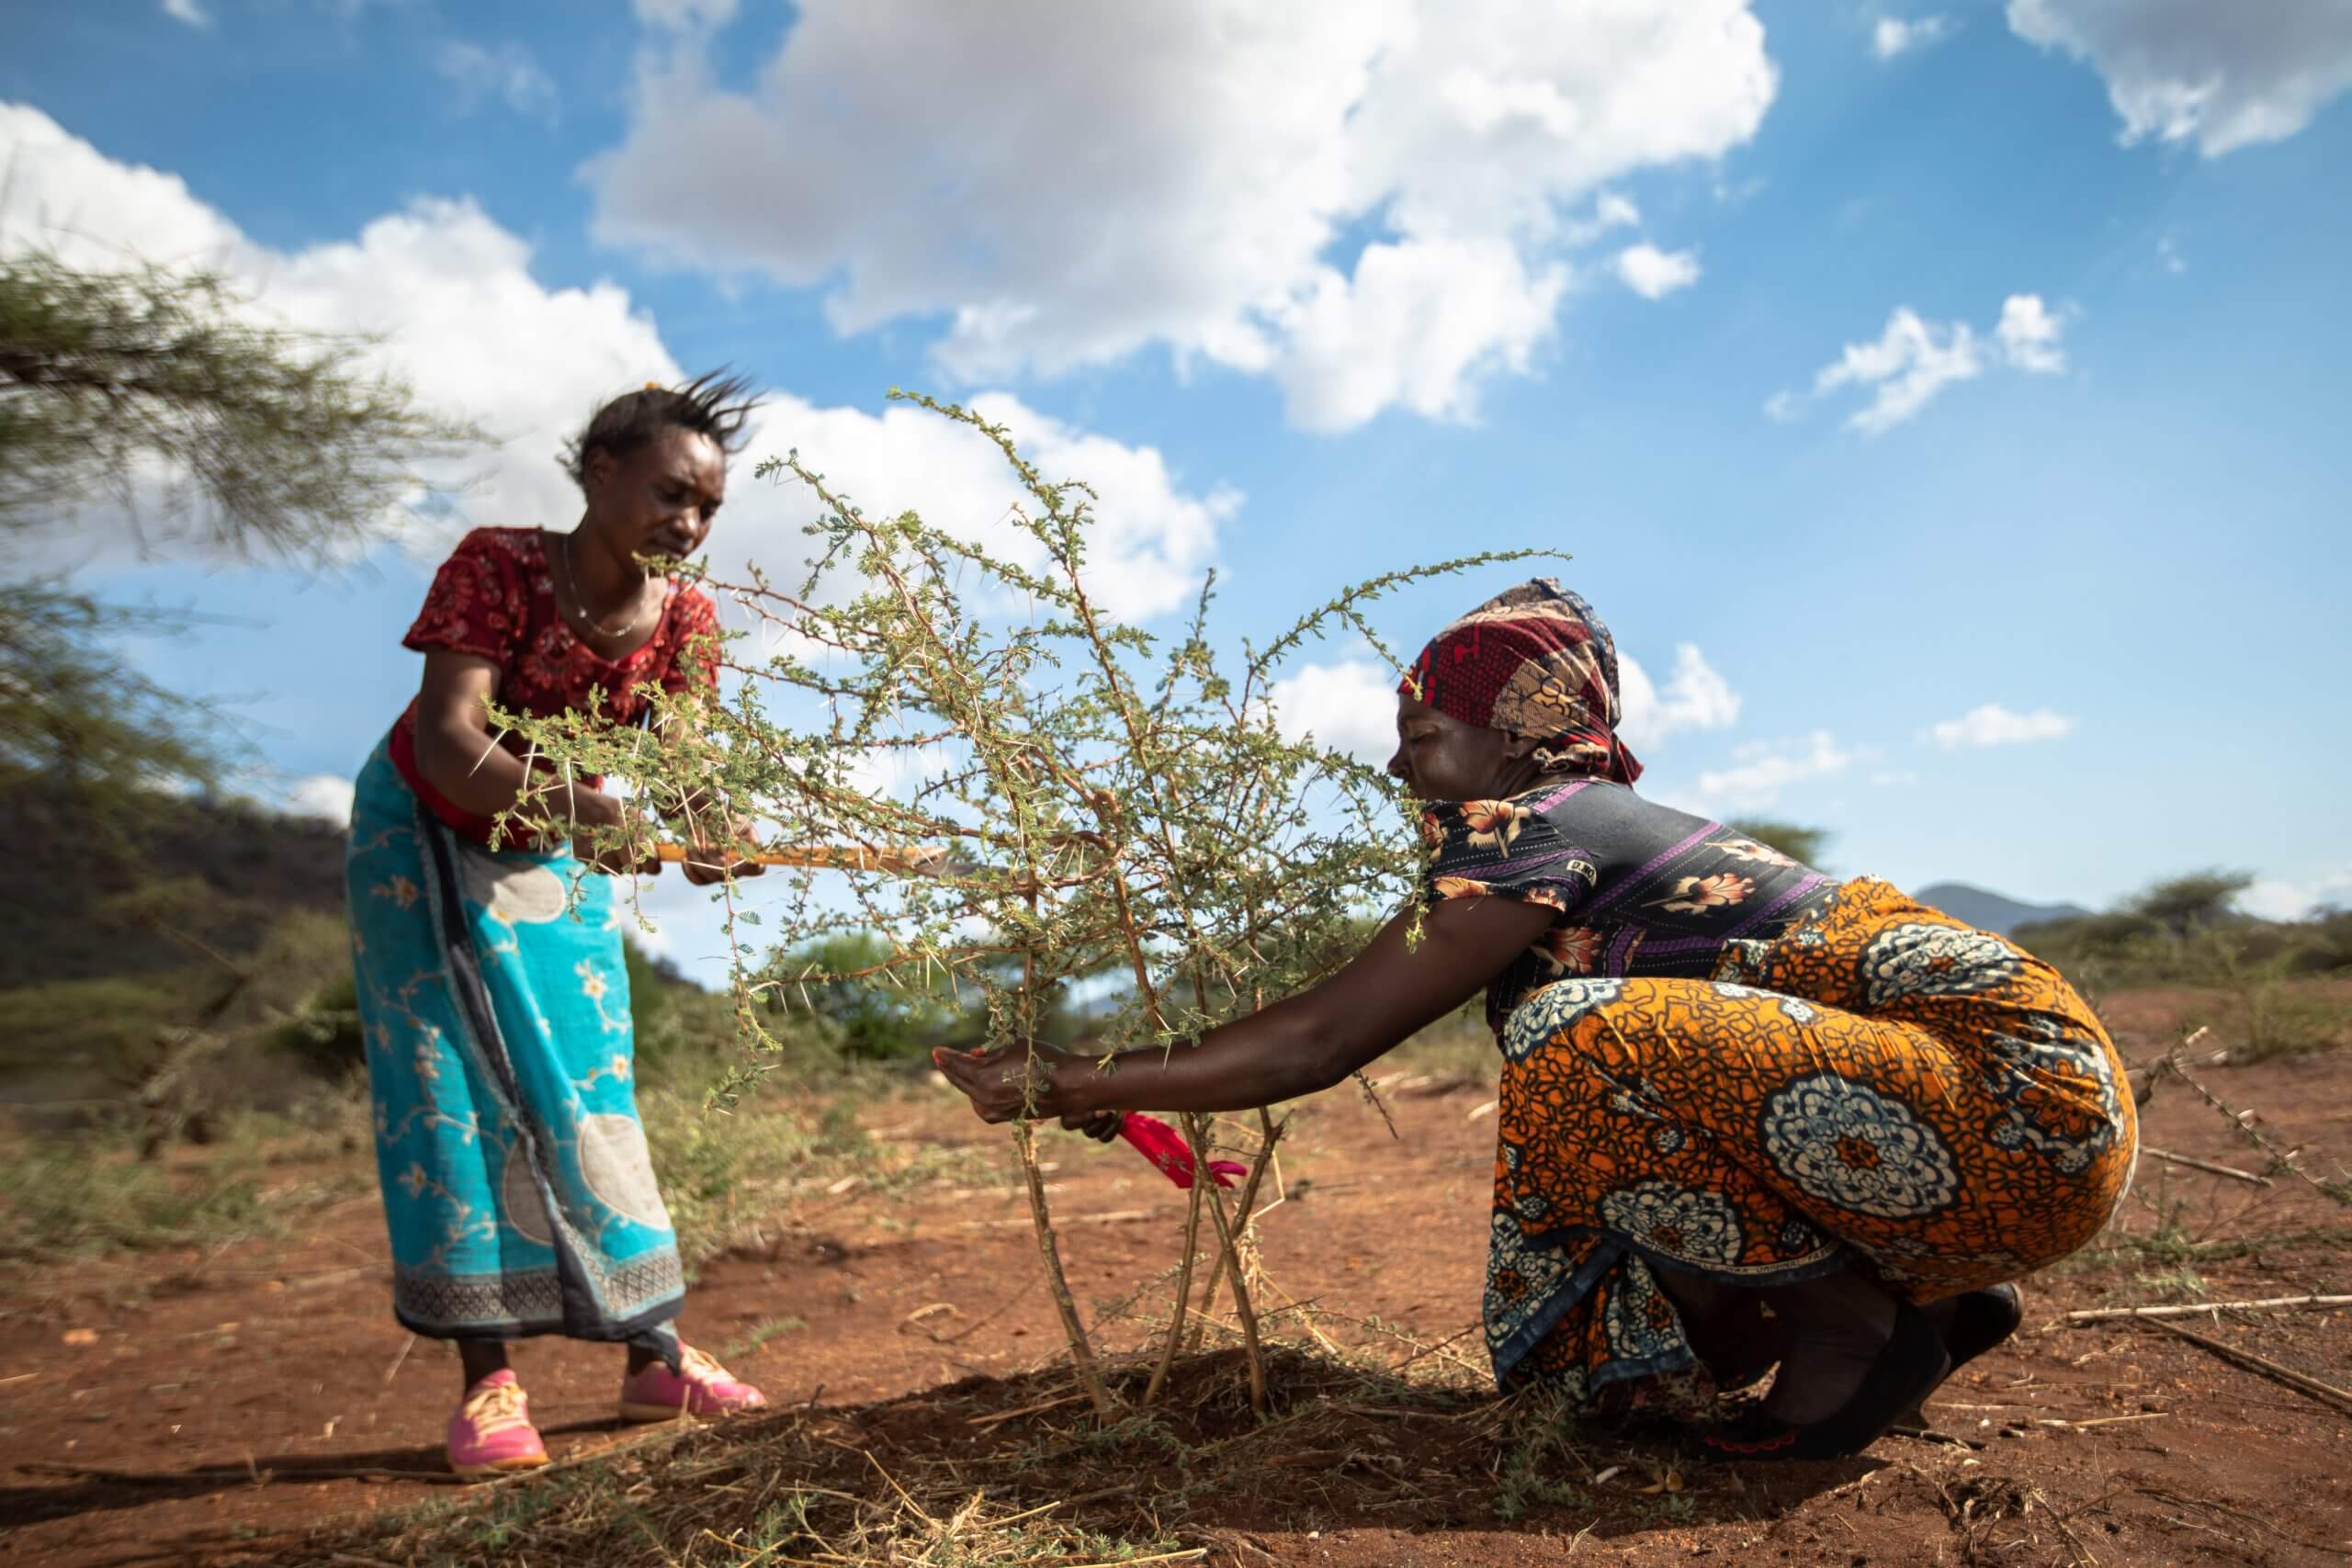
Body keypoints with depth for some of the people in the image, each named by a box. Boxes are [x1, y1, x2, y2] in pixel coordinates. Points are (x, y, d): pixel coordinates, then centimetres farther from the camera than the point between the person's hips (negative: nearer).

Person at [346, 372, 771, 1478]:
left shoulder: (685, 621, -16)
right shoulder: (495, 566, -28)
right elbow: (448, 742, -38)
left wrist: (702, 829, -41)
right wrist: (589, 812, -54)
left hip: (560, 858, 3)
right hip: (426, 836, -3)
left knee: (590, 1085, 3)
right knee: (455, 1084, -7)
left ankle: (652, 1354, 8)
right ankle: (488, 1380, -2)